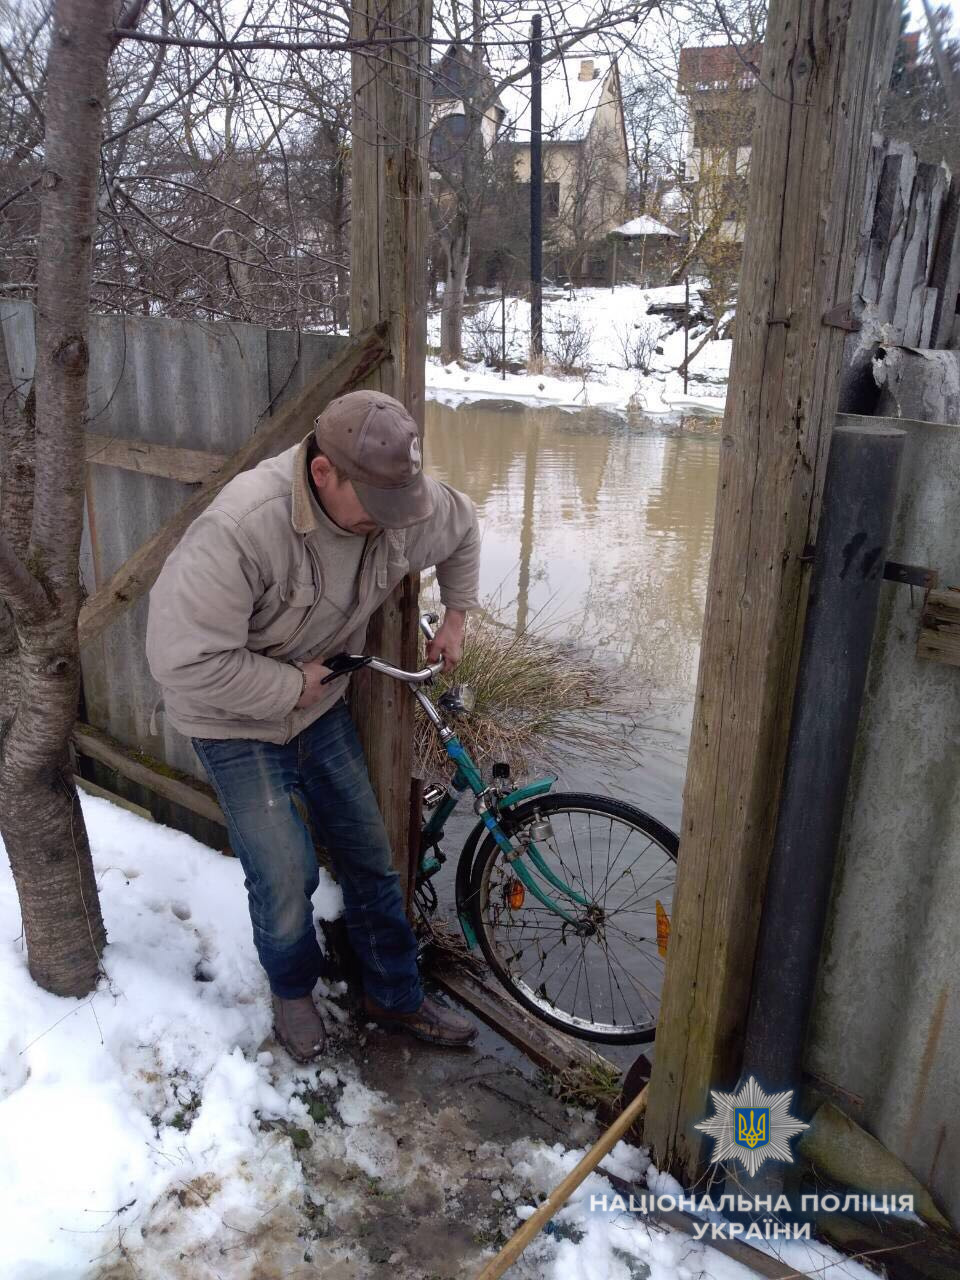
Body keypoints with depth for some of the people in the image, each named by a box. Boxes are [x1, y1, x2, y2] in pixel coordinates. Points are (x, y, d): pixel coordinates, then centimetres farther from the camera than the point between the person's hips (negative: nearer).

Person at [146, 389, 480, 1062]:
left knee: (369, 856, 11)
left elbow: (462, 526, 8)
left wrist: (456, 616, 7)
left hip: (321, 704, 5)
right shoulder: (241, 526, -36)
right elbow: (184, 660, -35)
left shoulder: (404, 502, -17)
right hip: (237, 722, -5)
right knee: (287, 880, -5)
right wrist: (291, 686, -24)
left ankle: (396, 995, 33)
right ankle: (292, 993, 29)